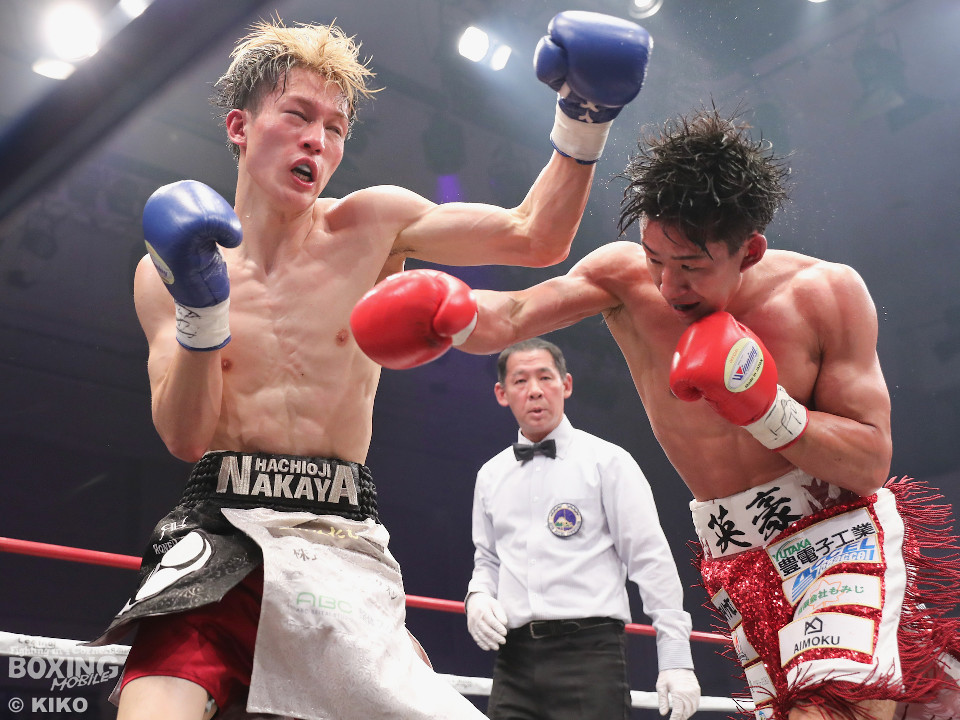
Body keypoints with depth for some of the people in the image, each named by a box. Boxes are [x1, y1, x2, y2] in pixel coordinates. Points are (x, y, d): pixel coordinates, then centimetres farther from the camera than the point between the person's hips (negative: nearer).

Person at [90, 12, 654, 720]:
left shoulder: (371, 224, 5)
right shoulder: (168, 266, 6)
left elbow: (535, 237, 2)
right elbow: (185, 437, -2)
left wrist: (583, 115, -11)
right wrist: (201, 312, -17)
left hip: (343, 544, 1)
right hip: (216, 534, 0)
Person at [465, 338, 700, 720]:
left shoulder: (608, 461, 1)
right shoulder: (491, 475, 15)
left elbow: (652, 560, -2)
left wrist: (676, 659, -6)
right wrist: (478, 595, 3)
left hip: (590, 650, -4)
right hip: (514, 655, 4)